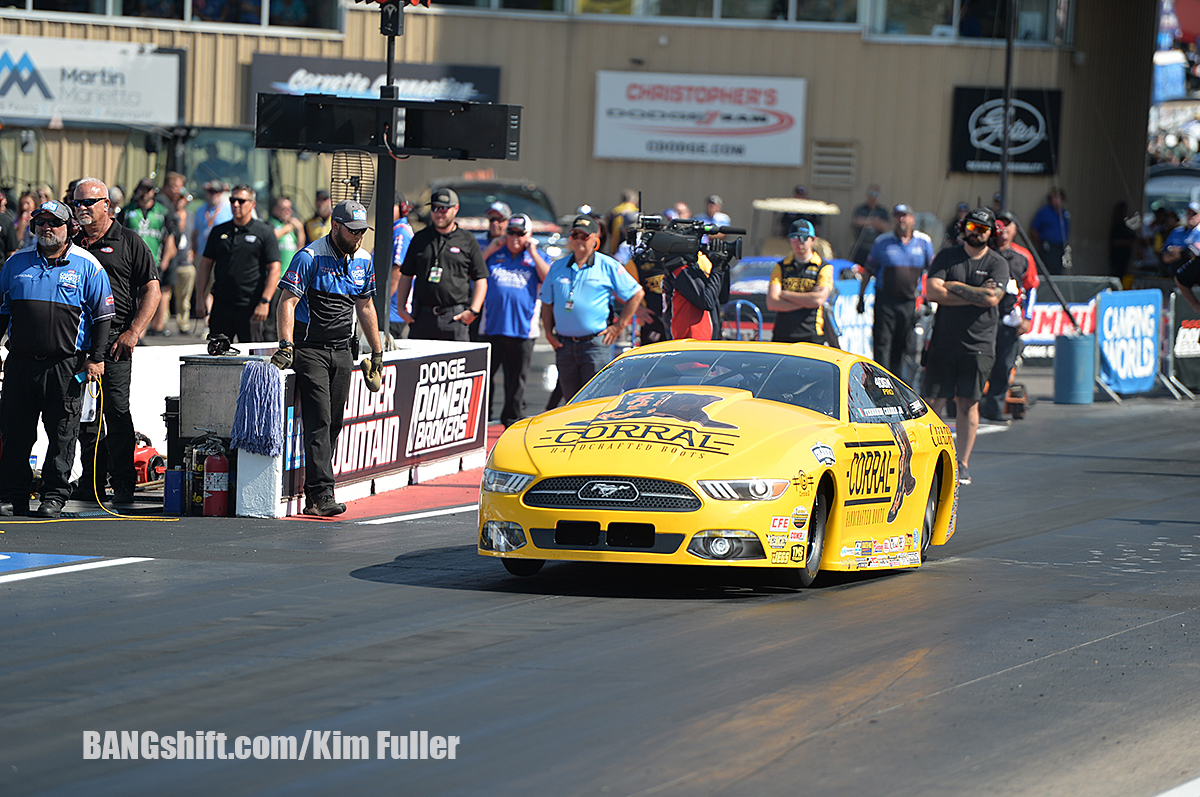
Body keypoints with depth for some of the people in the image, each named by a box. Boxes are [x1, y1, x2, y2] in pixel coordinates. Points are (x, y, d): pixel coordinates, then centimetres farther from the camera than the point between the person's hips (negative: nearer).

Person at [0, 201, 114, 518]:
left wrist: (96, 358, -5)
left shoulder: (87, 266, 2)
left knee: (62, 432, -1)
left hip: (66, 365, -3)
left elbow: (103, 314, 2)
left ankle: (54, 496, 6)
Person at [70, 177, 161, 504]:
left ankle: (123, 483, -6)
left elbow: (152, 290, 0)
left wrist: (133, 332, -9)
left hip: (115, 338, -5)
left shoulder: (129, 241, 3)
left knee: (116, 409, -10)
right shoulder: (72, 244, 15)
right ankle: (91, 481, 12)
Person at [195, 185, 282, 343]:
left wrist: (264, 302, -12)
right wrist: (200, 296, 7)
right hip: (221, 305, 4)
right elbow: (205, 264, 16)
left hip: (251, 307, -4)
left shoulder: (264, 232, 1)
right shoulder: (219, 232, 13)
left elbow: (274, 269, -3)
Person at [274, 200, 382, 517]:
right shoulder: (309, 258, -10)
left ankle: (313, 494, 8)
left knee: (333, 424, 4)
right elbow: (288, 301, -14)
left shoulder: (363, 261, 11)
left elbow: (365, 307, 22)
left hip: (342, 351, 7)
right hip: (309, 348, -7)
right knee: (318, 422, -14)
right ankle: (321, 494, -20)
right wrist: (285, 345, -24)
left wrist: (377, 351, 22)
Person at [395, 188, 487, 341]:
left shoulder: (468, 241, 8)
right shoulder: (420, 239, 14)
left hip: (454, 317, -2)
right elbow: (406, 276, 17)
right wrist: (401, 307, 6)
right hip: (422, 317, 2)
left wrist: (473, 311, -5)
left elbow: (480, 280, 7)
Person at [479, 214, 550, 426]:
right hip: (492, 327, 0)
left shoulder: (536, 257, 11)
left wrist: (533, 254, -4)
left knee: (516, 382, 7)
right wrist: (490, 249, 1)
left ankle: (513, 421, 17)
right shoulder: (494, 254, 12)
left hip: (522, 329, 0)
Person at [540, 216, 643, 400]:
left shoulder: (608, 266, 1)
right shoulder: (558, 267, 12)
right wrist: (549, 333, 9)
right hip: (564, 344, 4)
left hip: (595, 344, -4)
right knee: (570, 400, 7)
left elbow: (636, 294, 5)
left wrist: (619, 326, 0)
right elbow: (547, 302, 21)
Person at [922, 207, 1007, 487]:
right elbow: (932, 291, -8)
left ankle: (962, 464, 8)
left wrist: (955, 287, -8)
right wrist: (975, 295, -10)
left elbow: (992, 298, -13)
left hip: (978, 346, -1)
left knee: (968, 404, 1)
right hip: (943, 343, 1)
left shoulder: (997, 264, 3)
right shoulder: (946, 257, 6)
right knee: (933, 401, -2)